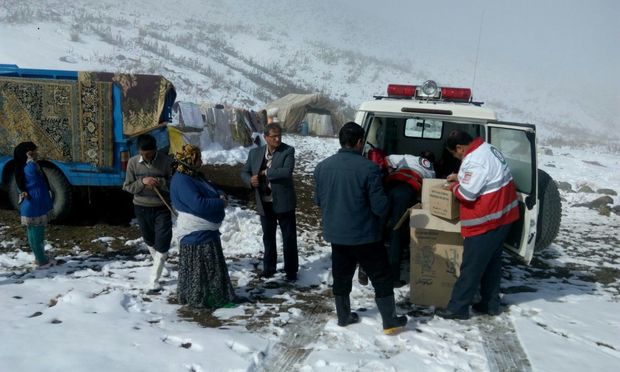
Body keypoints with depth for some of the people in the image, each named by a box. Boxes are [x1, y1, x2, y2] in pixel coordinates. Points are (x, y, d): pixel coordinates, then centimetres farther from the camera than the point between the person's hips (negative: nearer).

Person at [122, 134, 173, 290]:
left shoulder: (166, 161, -13)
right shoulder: (133, 162, -5)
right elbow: (127, 186, -2)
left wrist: (159, 182, -26)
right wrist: (142, 181, -20)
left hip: (162, 208, -3)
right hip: (141, 207, 3)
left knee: (162, 244, -7)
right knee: (149, 241, 21)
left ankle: (154, 280, 4)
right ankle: (159, 261, 50)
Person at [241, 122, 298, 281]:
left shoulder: (288, 151, -10)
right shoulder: (255, 152, 3)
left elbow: (287, 172, -24)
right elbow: (244, 172, 10)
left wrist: (265, 172, -19)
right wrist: (250, 181, -12)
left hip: (283, 202, -3)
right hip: (264, 203, 4)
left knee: (289, 238, 6)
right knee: (268, 237, 17)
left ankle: (291, 270, 18)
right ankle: (268, 268, 31)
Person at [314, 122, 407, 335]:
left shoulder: (323, 166, -1)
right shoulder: (368, 168, -18)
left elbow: (318, 200, 10)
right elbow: (380, 205, -16)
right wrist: (379, 221, 6)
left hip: (335, 233, 5)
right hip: (364, 235, -5)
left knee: (341, 276, 19)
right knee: (381, 278, 8)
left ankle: (343, 317, 29)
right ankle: (390, 322, 14)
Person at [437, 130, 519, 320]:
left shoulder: (474, 161, -24)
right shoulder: (488, 148, 7)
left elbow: (467, 194, -24)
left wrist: (454, 186, -4)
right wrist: (461, 177, 16)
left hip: (486, 222, -10)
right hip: (502, 215, 10)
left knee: (471, 266, -1)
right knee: (492, 261, 19)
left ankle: (458, 308, 7)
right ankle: (491, 303, 29)